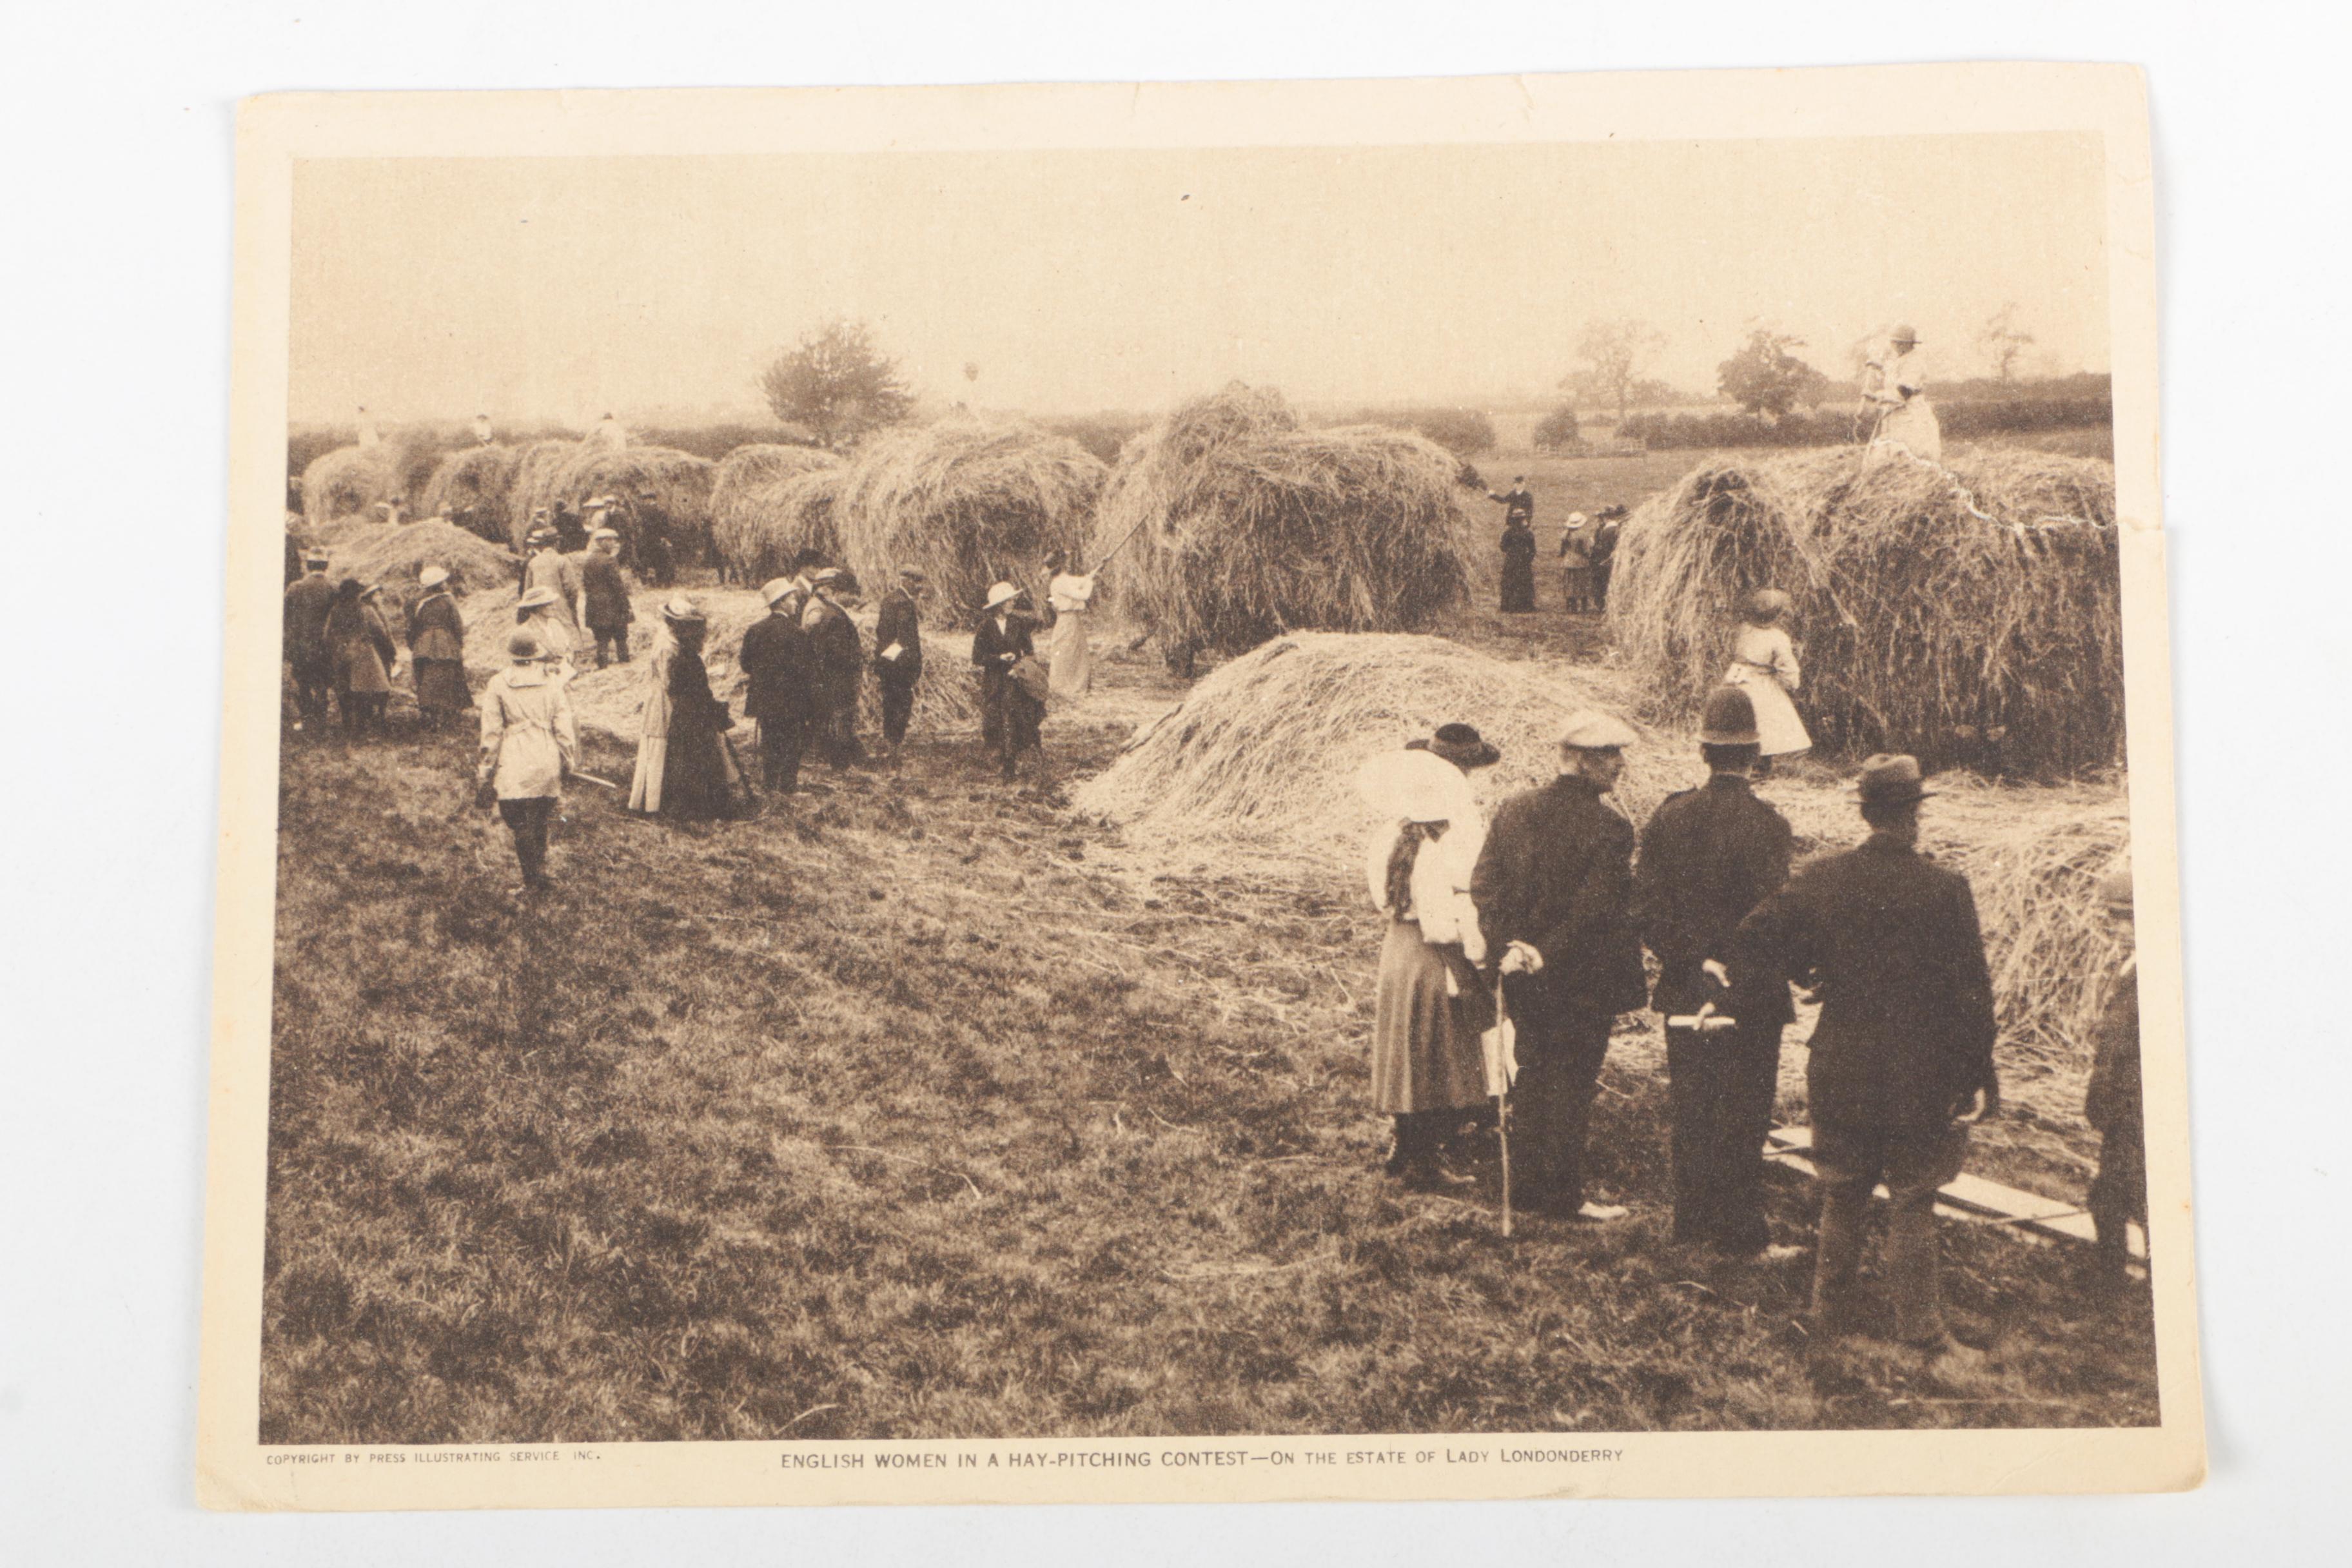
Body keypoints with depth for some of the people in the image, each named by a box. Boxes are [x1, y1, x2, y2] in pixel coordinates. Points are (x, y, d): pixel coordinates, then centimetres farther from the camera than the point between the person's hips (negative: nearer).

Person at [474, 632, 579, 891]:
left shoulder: (497, 685, -1)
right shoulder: (552, 682, 4)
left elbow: (491, 733, 0)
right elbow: (564, 727, 3)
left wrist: (485, 771, 6)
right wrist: (567, 763, 11)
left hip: (513, 765, -3)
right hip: (548, 762, 3)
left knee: (520, 823, 1)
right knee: (540, 821, 15)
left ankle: (533, 880, -1)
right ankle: (541, 872, 20)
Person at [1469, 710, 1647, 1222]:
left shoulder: (1513, 811, 1)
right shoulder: (1609, 828, -17)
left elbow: (1484, 886, -2)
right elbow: (1599, 912, -19)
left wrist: (1508, 945, -7)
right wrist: (1551, 955, -11)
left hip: (1524, 982, 6)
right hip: (1583, 982, -5)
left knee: (1532, 1074, 16)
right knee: (1571, 1082, 4)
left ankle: (1533, 1183, 26)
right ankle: (1564, 1193, 12)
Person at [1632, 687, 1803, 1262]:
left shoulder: (1668, 816, -1)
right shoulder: (1766, 825, -15)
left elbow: (1646, 908, -3)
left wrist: (1693, 963, -2)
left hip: (1683, 993, 4)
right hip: (1751, 999, -4)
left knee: (1689, 1111, 14)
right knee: (1743, 1118, 4)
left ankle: (1692, 1220, 21)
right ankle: (1740, 1233, 9)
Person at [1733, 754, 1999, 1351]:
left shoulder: (1820, 880, -6)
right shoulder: (1946, 890, -14)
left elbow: (1750, 942, -1)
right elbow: (1970, 994, -11)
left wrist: (1805, 975, 16)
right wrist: (1978, 1077, -2)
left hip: (1840, 1077, 3)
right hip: (1919, 1079, -3)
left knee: (1841, 1200, 18)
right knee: (1913, 1202, 11)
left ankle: (1830, 1312, 27)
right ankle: (1918, 1326, 15)